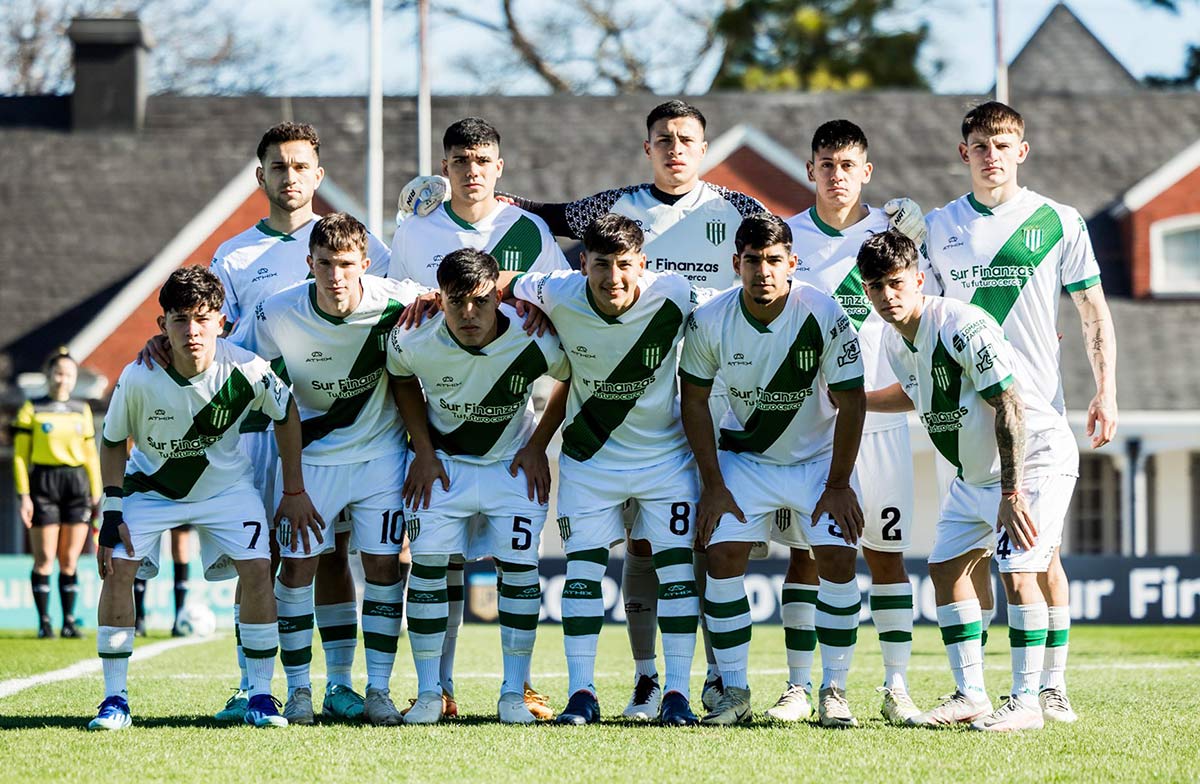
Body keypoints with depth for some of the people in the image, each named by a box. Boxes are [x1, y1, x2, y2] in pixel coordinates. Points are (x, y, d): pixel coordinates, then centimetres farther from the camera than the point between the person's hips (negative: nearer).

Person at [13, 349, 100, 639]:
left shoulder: (82, 410, 11)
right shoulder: (32, 410, 0)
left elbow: (91, 455, 15)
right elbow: (20, 455, -2)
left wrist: (96, 494, 10)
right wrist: (24, 495, -8)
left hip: (77, 484, 3)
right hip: (44, 484, -3)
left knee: (70, 560, 3)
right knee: (45, 559, -3)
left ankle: (69, 622, 7)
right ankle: (44, 622, 2)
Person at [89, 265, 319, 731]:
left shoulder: (246, 370, -26)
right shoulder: (139, 379, -27)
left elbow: (286, 415, -5)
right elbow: (113, 442, -9)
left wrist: (294, 492, -1)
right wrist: (112, 514, -13)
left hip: (224, 485, 0)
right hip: (151, 484, 0)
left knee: (256, 571, -17)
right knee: (117, 568, -18)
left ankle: (260, 697, -5)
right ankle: (115, 700, -8)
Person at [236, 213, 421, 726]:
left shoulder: (397, 303, -19)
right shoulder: (278, 314, -19)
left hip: (380, 453, 0)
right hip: (310, 452, 0)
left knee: (383, 565, -2)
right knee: (297, 566, -4)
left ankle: (378, 689, 6)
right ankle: (298, 690, 6)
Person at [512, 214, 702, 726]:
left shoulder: (673, 296, -19)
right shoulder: (557, 295, -18)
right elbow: (509, 284, 3)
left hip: (665, 453, -1)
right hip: (589, 456, 1)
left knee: (676, 565, -4)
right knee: (582, 566, -4)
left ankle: (676, 692, 2)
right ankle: (581, 693, 2)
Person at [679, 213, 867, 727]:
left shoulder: (823, 316, -22)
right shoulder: (709, 322, -17)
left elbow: (851, 402, -13)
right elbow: (694, 400, -4)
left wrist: (838, 485, -12)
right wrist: (713, 485, -7)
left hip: (819, 456, -1)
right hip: (744, 456, 1)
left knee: (838, 558, -15)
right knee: (722, 555, -13)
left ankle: (834, 691, -4)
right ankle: (734, 692, -4)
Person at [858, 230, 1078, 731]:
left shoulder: (962, 327, -26)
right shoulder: (895, 341, 0)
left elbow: (1008, 408, -28)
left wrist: (1011, 494, -30)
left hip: (1036, 457, -9)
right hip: (975, 471, 9)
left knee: (1017, 573, -18)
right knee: (946, 568, 5)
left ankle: (1026, 703, -13)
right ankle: (971, 698, 12)